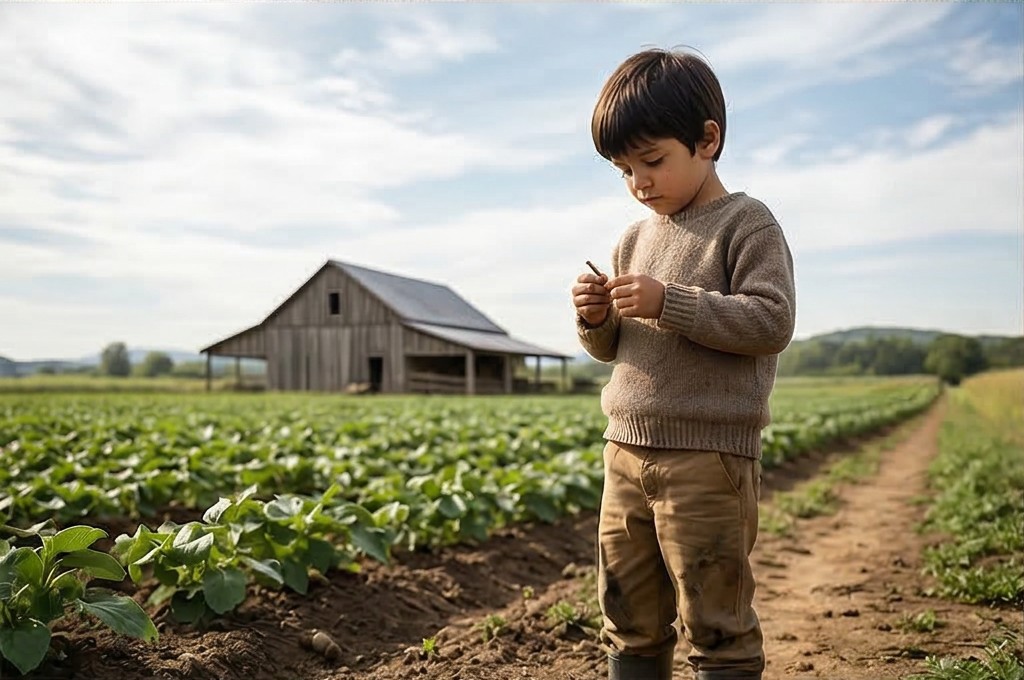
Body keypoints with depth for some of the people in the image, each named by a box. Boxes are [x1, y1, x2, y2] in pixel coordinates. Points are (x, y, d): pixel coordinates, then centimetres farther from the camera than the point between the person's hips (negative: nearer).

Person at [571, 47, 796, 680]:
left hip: (709, 457, -7)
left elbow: (772, 321, -15)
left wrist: (669, 302, -21)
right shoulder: (636, 238, 15)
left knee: (716, 625, 3)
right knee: (630, 622, 15)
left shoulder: (746, 223, -4)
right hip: (627, 452, 7)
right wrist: (596, 320, -1)